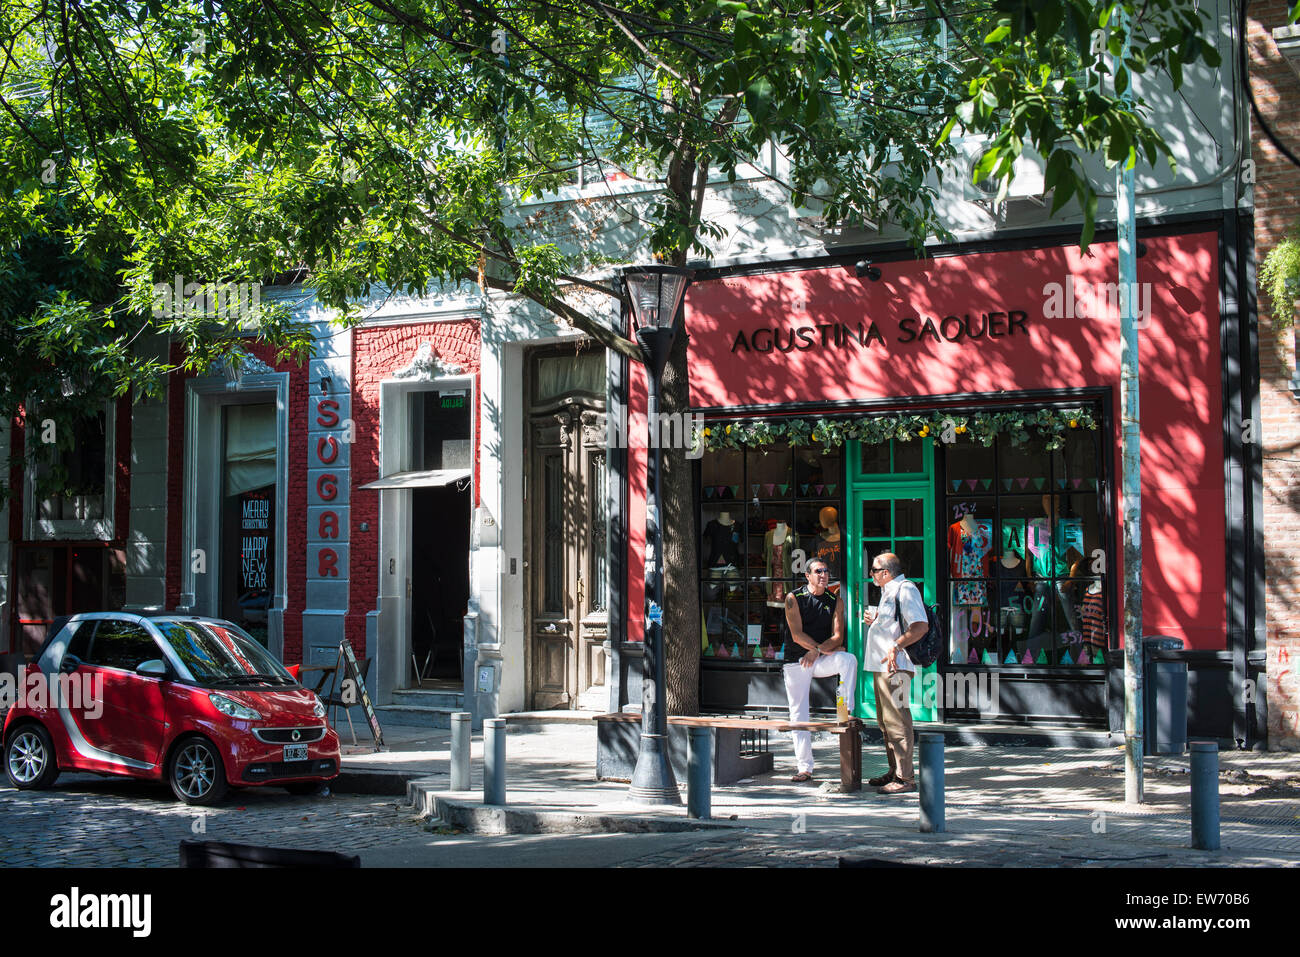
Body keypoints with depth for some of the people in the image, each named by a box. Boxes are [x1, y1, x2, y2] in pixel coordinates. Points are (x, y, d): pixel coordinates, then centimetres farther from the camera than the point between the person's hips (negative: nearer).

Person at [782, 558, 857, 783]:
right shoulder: (794, 598, -2)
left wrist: (816, 652, -18)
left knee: (849, 660, -29)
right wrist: (824, 648, -14)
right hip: (796, 661, -2)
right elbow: (797, 635, -11)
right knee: (799, 714, -2)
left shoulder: (834, 602, 6)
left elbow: (838, 637, -2)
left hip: (821, 661, 2)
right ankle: (804, 767, 4)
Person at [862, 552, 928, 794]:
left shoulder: (905, 590, -11)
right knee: (886, 720, 15)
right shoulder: (889, 592, 23)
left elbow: (920, 626, -23)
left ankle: (905, 778, -11)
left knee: (897, 720, -12)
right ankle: (894, 772, 22)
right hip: (882, 666, 11)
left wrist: (896, 646, -30)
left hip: (896, 667, -11)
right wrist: (873, 621, 16)